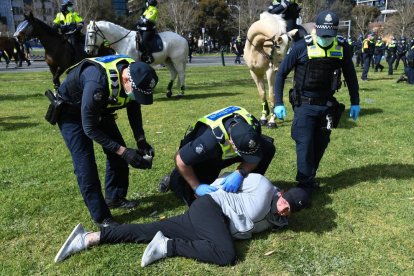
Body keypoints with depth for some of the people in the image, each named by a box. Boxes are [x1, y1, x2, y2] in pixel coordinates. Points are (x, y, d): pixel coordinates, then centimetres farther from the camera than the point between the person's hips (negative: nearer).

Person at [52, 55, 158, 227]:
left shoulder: (135, 74, -21)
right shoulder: (97, 84, -43)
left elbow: (134, 109, -3)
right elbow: (90, 128, -32)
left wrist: (141, 141, -14)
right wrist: (123, 151, -32)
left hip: (99, 109, 7)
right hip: (71, 111, -6)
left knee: (117, 152, 5)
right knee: (85, 163, -12)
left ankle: (114, 197, 23)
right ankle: (101, 217, -1)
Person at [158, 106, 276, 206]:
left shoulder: (252, 126, -31)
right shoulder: (210, 140, -45)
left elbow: (254, 157, -18)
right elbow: (180, 160, -31)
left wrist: (240, 174, -37)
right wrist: (197, 187, -25)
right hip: (207, 158, -4)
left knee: (268, 148, -15)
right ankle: (173, 180, 14)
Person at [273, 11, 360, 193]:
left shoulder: (343, 48, -6)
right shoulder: (302, 47, -15)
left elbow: (350, 75, 9)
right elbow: (281, 73, -6)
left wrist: (355, 102, 10)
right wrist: (278, 103, -10)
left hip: (327, 104, 4)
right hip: (304, 104, -3)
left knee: (320, 144, 11)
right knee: (305, 144, -4)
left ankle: (309, 178, 29)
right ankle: (306, 185, 8)